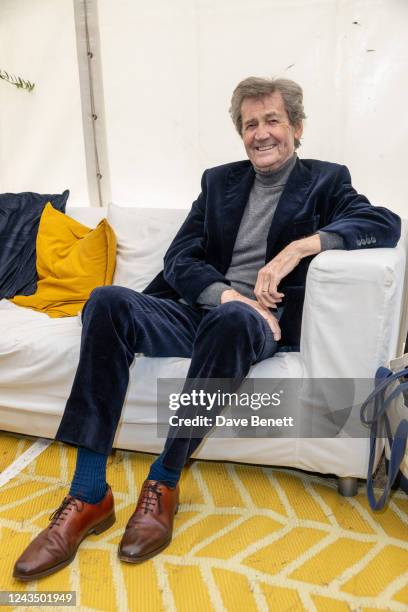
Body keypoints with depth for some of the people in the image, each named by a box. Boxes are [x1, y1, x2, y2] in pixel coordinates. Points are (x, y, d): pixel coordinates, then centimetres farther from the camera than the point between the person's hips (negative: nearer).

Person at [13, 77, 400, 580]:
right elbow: (178, 258, 7)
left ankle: (164, 481, -19)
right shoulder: (219, 181, 19)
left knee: (230, 320, -38)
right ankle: (89, 495, -20)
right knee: (107, 302, -22)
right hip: (200, 313, 4)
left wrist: (299, 246, -20)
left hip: (262, 323, -3)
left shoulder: (325, 181, 11)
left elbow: (385, 223, -7)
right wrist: (227, 292, -13)